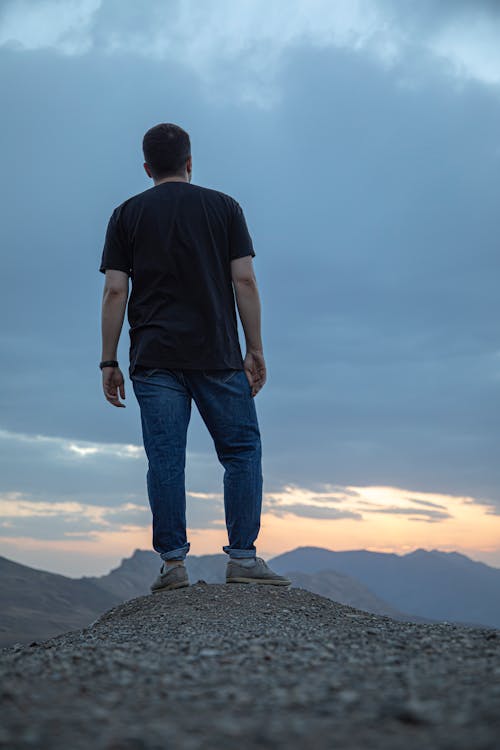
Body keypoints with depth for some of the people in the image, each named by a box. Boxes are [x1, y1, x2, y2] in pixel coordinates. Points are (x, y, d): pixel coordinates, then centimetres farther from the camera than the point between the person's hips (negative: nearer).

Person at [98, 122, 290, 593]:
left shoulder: (127, 214, 9)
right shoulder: (224, 207, 9)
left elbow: (115, 292, 2)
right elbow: (244, 281, 0)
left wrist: (108, 363, 5)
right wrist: (256, 351, 4)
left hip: (154, 358, 1)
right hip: (217, 356, -1)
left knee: (165, 459, 0)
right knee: (243, 450, 6)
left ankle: (173, 562, -3)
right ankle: (242, 557, 0)